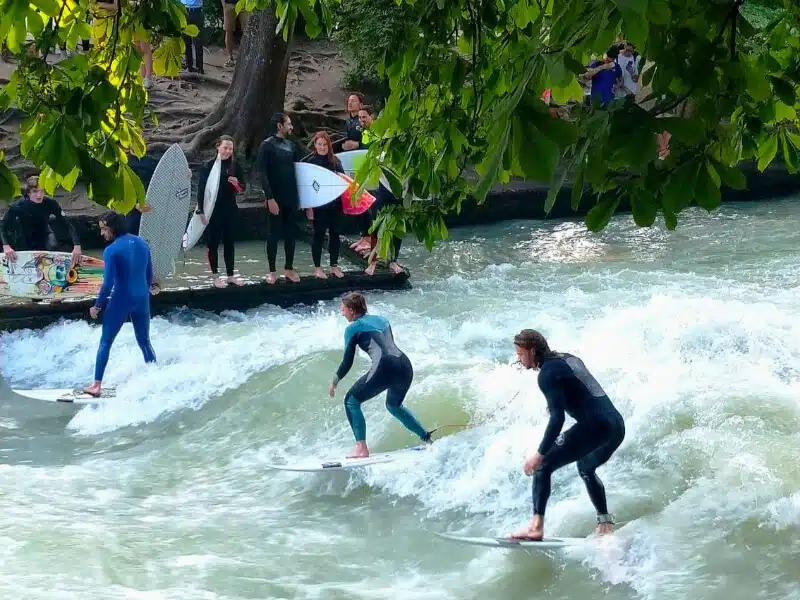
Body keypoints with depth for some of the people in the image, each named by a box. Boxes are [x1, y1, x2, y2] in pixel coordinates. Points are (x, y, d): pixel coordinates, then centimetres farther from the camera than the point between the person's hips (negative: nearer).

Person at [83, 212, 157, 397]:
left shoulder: (111, 251, -14)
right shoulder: (142, 243, 6)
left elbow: (108, 283, -17)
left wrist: (97, 306, -6)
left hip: (120, 301, -5)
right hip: (142, 300, 5)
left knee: (105, 343, 6)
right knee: (145, 343, 17)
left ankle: (97, 385, 5)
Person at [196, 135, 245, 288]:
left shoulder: (235, 166, 2)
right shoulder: (209, 166, -8)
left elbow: (242, 188, 9)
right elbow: (201, 189, -9)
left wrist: (237, 184, -14)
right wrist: (201, 210, -15)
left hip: (230, 209, 3)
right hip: (213, 210, -3)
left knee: (229, 241, 9)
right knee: (213, 242, 3)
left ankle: (230, 275, 18)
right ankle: (216, 276, 9)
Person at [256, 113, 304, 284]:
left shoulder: (292, 145, 9)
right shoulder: (267, 146, -9)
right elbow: (263, 174, -13)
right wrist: (270, 198, -19)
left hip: (291, 197, 5)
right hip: (276, 198, -5)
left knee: (290, 232, 9)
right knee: (274, 233, 1)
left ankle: (289, 268, 17)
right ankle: (272, 271, 8)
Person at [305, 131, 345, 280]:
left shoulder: (335, 161, 6)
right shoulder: (311, 162, -4)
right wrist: (308, 206, -11)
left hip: (335, 203, 4)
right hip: (319, 205, -4)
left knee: (334, 233, 8)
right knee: (319, 234, 1)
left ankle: (334, 266, 17)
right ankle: (317, 267, 9)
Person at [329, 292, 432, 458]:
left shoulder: (353, 328, 7)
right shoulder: (381, 320, 25)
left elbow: (347, 362, 8)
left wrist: (334, 382, 22)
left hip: (386, 368, -7)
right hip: (405, 366, 7)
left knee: (351, 401, 8)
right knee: (394, 405, 32)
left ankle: (361, 448, -3)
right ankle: (427, 439, 30)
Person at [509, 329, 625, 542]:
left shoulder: (548, 373, -8)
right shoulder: (568, 358, 19)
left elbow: (557, 418, -17)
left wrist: (540, 454, -18)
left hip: (594, 426, -9)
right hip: (617, 425, 9)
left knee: (542, 466, -5)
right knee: (585, 468, 34)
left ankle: (536, 527, -15)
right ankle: (605, 524, 33)